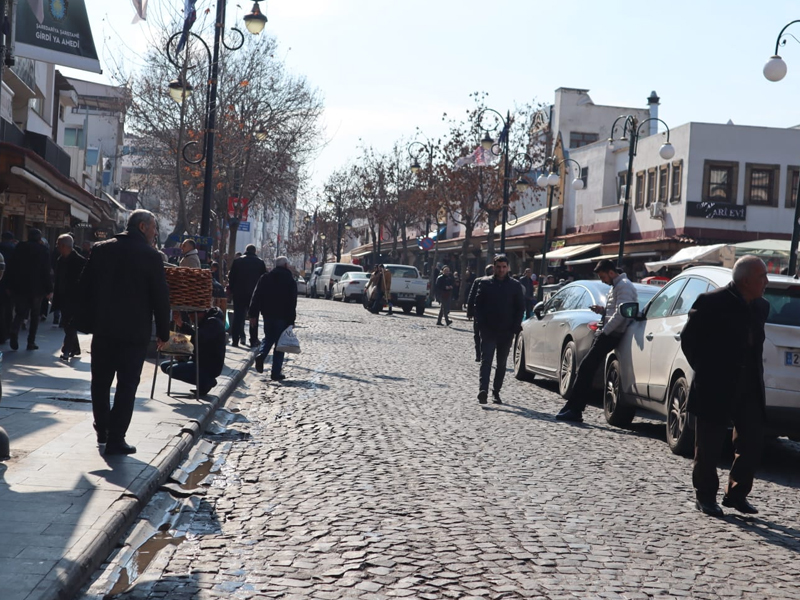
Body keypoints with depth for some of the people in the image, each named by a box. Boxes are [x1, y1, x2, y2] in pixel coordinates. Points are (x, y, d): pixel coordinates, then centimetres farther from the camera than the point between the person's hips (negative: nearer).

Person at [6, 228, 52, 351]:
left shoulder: (19, 248, 3)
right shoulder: (43, 251, -5)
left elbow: (12, 268, 5)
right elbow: (46, 272, -8)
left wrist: (11, 286, 10)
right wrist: (49, 289, -3)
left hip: (19, 287, 2)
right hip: (37, 288, -2)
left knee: (20, 313, 9)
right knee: (35, 315, 9)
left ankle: (14, 332, -19)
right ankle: (31, 342, 5)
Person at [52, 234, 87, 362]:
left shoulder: (80, 261, -13)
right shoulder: (60, 260, 9)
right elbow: (58, 280, 13)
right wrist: (56, 300, 11)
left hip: (75, 299, -7)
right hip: (63, 298, 7)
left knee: (71, 326, -9)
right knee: (67, 324, 12)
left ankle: (66, 350, -10)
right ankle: (75, 348, 23)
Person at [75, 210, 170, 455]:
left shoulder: (101, 249, 4)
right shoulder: (151, 256, -9)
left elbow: (85, 287, 6)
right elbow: (160, 297, -9)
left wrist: (85, 322, 14)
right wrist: (163, 331, 1)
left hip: (103, 327, 4)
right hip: (135, 331, -4)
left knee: (101, 381, 17)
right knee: (126, 385, 1)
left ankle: (102, 430, 26)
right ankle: (115, 439, 0)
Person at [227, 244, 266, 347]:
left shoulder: (237, 261, 0)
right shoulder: (260, 263, -1)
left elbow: (231, 277, 1)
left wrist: (232, 290, 8)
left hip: (239, 293, 0)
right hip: (255, 294, 0)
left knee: (238, 317, 5)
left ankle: (235, 340, 0)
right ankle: (253, 341, 6)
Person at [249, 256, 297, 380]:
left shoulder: (265, 278, 4)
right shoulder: (291, 281, -4)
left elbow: (256, 297, 2)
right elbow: (292, 304, -7)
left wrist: (253, 314, 4)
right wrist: (291, 321, -5)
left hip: (268, 315, 3)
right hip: (282, 317, -3)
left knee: (268, 338, 23)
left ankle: (261, 355, -7)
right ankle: (276, 373, 1)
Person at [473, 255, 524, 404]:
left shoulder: (515, 286, 5)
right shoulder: (485, 283, 4)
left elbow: (520, 307, 6)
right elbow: (478, 304, 4)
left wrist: (515, 327, -4)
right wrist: (481, 324, -6)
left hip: (506, 331, 2)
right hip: (488, 330, -2)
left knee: (502, 363, 9)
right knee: (486, 360, -13)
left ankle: (496, 391, 18)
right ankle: (483, 390, -22)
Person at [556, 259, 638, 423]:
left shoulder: (624, 286, -12)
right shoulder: (616, 286, 22)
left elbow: (621, 313, -21)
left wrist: (604, 331, -18)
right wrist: (602, 310, 10)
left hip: (610, 335, -11)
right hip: (607, 334, 11)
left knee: (586, 368, -12)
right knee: (586, 369, 9)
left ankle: (574, 410, -10)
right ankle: (574, 409, 11)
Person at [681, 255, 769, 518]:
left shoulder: (761, 307, 7)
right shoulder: (712, 303, -13)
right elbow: (689, 339, -9)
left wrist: (755, 375, 8)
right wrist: (706, 372, -8)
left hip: (749, 389, 6)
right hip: (716, 389, -6)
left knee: (752, 442, 6)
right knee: (709, 447, 4)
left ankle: (736, 494, 20)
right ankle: (705, 496, 18)